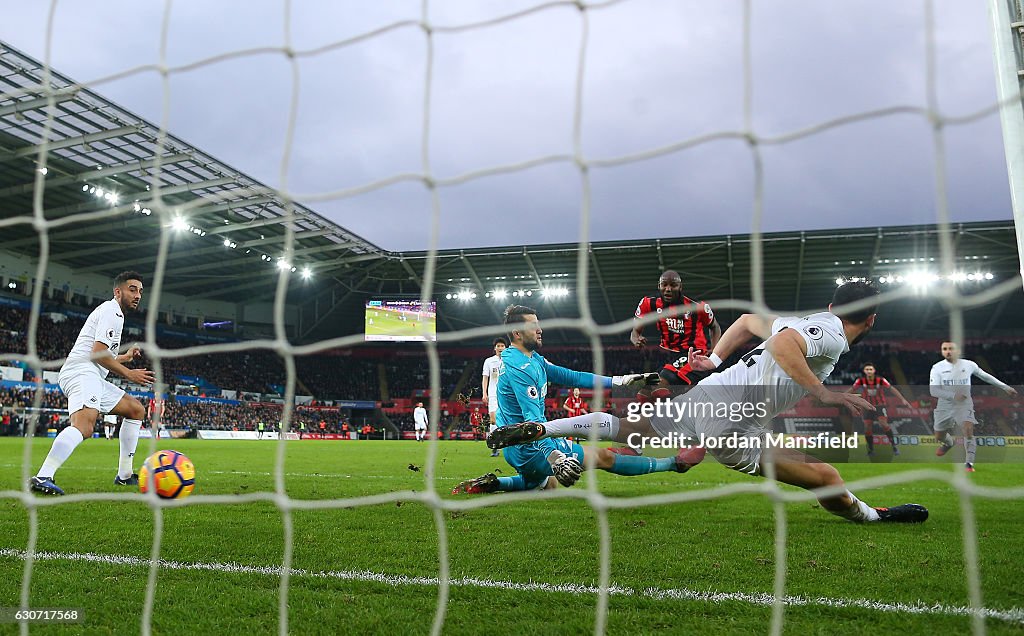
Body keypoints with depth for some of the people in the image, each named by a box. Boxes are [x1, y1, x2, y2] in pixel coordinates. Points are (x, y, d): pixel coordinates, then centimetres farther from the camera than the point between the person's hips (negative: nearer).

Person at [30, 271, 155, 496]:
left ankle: (124, 475, 14)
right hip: (81, 374, -11)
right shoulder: (112, 311, -5)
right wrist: (129, 374, -8)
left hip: (92, 378, 11)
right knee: (84, 426, -33)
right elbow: (98, 353, -16)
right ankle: (42, 478, -43)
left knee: (136, 409, 15)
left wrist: (125, 357, 44)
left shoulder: (110, 313, 28)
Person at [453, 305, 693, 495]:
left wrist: (618, 381, 7)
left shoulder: (533, 358, 8)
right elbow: (532, 419, -33)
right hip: (528, 447, -10)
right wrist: (554, 457, -46)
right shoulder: (519, 367, -23)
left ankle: (490, 483, 19)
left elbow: (571, 377, 10)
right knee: (603, 457, -3)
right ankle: (673, 463, 8)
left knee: (548, 484, 35)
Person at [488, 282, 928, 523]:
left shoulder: (808, 322, 22)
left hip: (703, 396, 9)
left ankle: (537, 429, 19)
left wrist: (715, 360, 34)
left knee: (627, 430, 20)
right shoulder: (832, 335, -4)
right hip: (731, 420, -8)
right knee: (825, 478, -4)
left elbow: (749, 320, 34)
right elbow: (781, 343, -24)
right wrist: (823, 393, -21)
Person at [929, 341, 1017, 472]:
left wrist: (1005, 387, 17)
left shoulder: (968, 365, -2)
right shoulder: (937, 368, -8)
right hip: (944, 406, 1)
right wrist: (953, 395, -29)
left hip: (964, 405, -1)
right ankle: (948, 443, 48)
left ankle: (969, 463, -13)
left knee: (968, 430, -23)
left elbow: (986, 376, 15)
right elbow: (933, 391, -16)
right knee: (939, 436, 11)